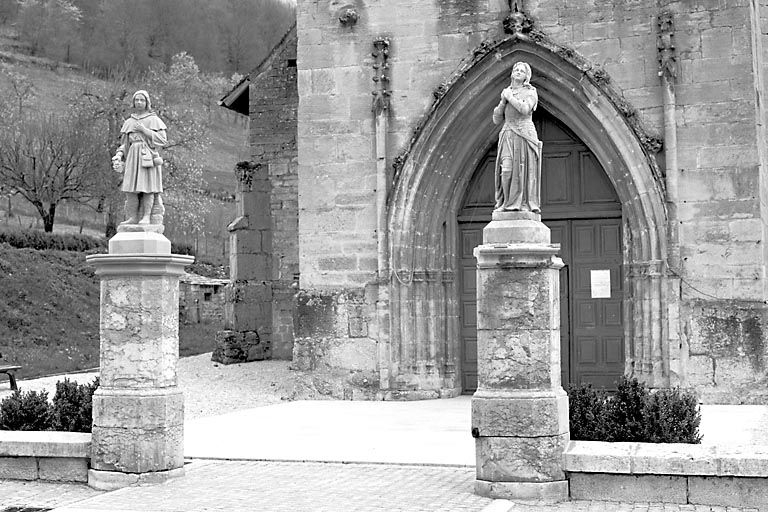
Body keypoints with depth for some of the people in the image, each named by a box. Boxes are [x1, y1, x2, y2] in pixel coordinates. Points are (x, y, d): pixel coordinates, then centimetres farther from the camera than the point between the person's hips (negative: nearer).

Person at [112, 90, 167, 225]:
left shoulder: (154, 120, 6)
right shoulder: (129, 122, 19)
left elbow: (162, 140, -3)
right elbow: (125, 144, 21)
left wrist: (144, 130, -10)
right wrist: (119, 155, 3)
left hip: (148, 157, -4)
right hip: (132, 158, 4)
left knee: (148, 188, -9)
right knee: (131, 189, -3)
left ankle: (147, 217, -8)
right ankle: (132, 218, -2)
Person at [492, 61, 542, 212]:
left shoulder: (530, 92, 6)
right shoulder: (506, 92, 19)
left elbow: (525, 109, -15)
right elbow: (496, 119, 14)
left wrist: (510, 97, -4)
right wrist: (503, 101, 1)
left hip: (524, 134, -3)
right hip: (508, 136, 3)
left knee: (524, 170, -7)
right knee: (506, 170, -10)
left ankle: (525, 204, -4)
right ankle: (506, 203, -4)